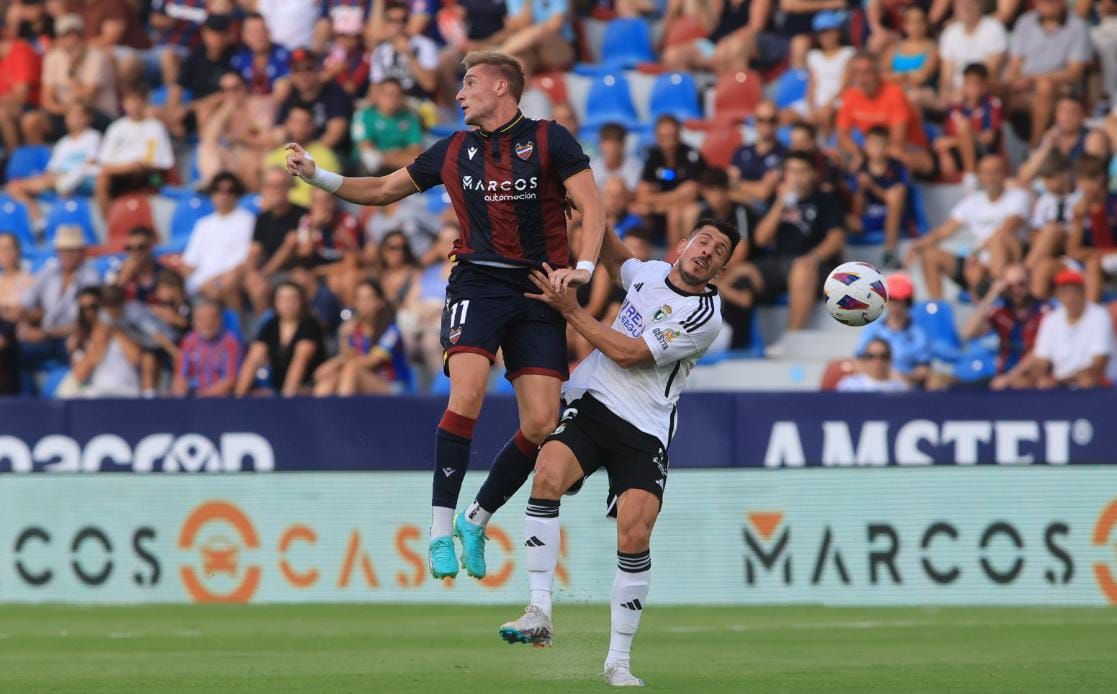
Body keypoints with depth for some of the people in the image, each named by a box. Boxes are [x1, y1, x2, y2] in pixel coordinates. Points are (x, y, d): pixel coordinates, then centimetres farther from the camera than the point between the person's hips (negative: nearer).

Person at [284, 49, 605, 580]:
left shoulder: (549, 140, 2)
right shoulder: (453, 151, 12)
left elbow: (591, 208, -1)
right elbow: (383, 190, 23)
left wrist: (583, 267, -17)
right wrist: (317, 176, 13)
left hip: (538, 291, 0)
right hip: (477, 283, 1)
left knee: (541, 425, -7)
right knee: (466, 393, -24)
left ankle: (477, 519, 16)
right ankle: (441, 530, -19)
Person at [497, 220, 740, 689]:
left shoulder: (704, 316, -9)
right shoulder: (651, 273, 9)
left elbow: (629, 354, -13)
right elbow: (615, 261, 35)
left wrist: (571, 310, -10)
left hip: (643, 431, -3)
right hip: (588, 404, 4)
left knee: (634, 537, -18)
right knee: (547, 474, -27)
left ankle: (618, 661, -2)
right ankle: (539, 613, -27)